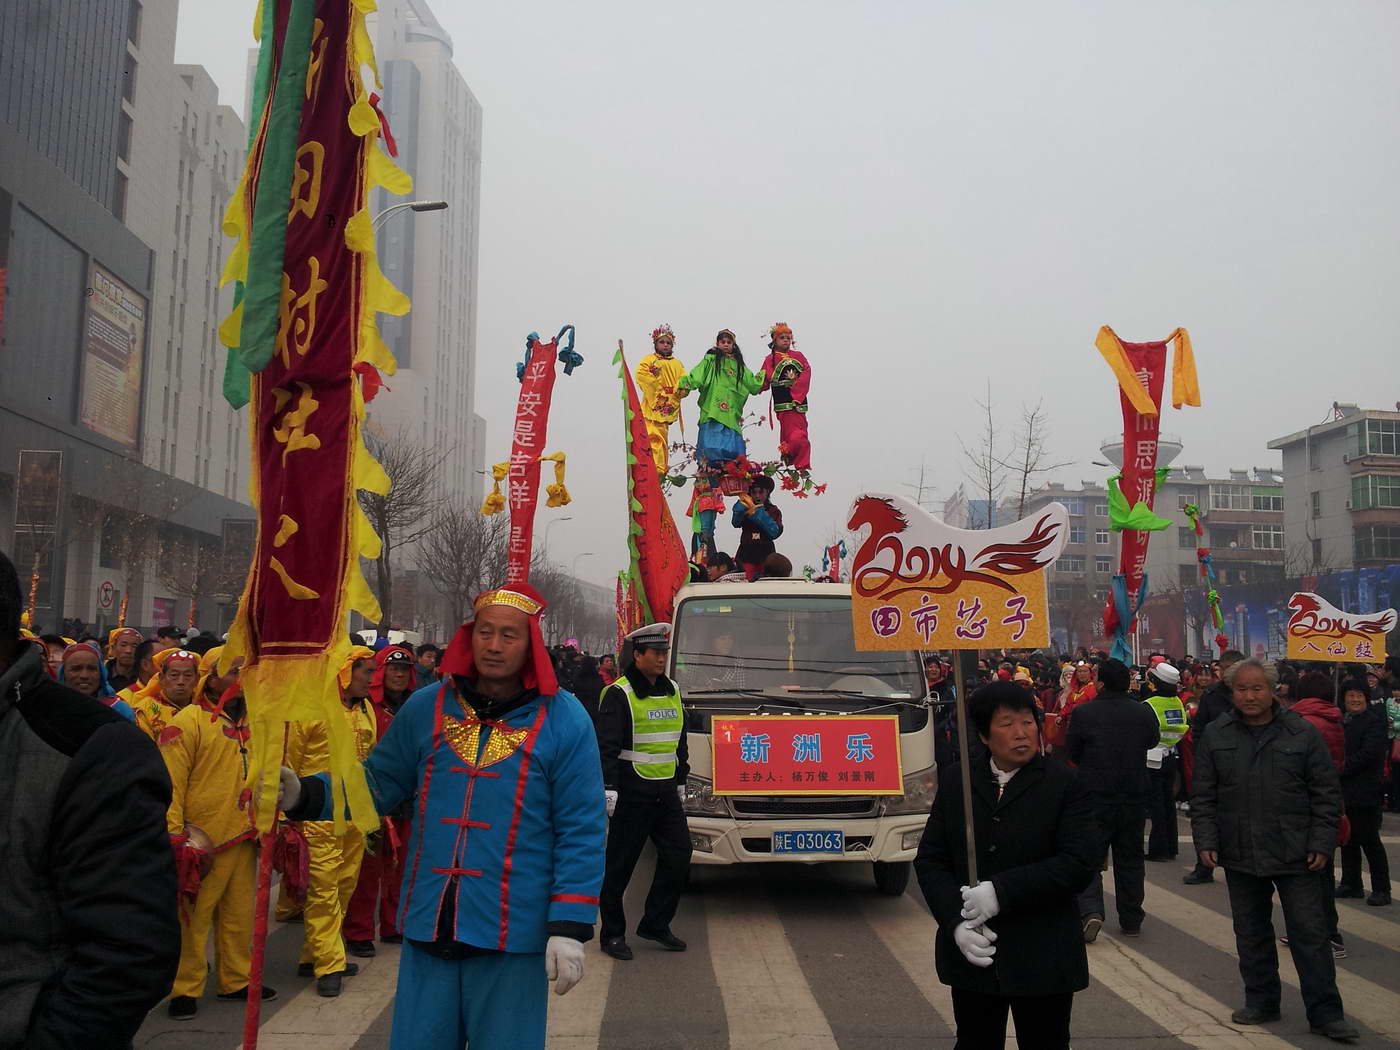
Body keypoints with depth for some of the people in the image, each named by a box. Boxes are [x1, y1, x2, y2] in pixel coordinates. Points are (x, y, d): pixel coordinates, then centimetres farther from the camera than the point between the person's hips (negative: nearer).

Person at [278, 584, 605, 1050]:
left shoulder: (564, 720, -5)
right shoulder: (427, 708, 4)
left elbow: (581, 833, -6)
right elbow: (377, 784, 9)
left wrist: (569, 927, -11)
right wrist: (303, 794, -8)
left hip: (513, 939, -3)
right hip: (428, 928, 3)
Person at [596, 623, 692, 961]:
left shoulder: (672, 692, 14)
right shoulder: (619, 694, -9)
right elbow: (606, 746, -14)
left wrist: (680, 781, 23)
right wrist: (608, 788, -19)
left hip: (666, 793, 7)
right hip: (632, 794, -7)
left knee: (679, 856, 4)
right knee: (619, 866, 2)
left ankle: (656, 924, 18)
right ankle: (612, 933, 15)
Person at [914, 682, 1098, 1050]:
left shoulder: (1066, 784, -4)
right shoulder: (954, 782, 4)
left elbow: (1080, 863, -14)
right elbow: (929, 859, 2)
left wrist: (1002, 890, -20)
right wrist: (956, 922, -13)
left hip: (1044, 960, -2)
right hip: (972, 953, 3)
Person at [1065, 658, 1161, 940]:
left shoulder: (1083, 713, -14)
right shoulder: (1143, 712, -6)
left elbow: (1071, 752, -2)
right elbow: (1153, 741, 14)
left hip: (1095, 797, -3)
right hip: (1135, 798, 3)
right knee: (1129, 858, 15)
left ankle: (1091, 910, -14)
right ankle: (1131, 921, 22)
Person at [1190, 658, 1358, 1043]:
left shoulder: (1302, 733, -3)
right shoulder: (1215, 735, 2)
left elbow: (1326, 794, 0)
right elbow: (1203, 797, 5)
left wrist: (1322, 844, -6)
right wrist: (1206, 842, -2)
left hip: (1297, 856, -2)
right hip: (1239, 855, 2)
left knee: (1310, 935, 2)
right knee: (1251, 934, 12)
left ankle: (1325, 1013, 13)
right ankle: (1261, 1002, 27)